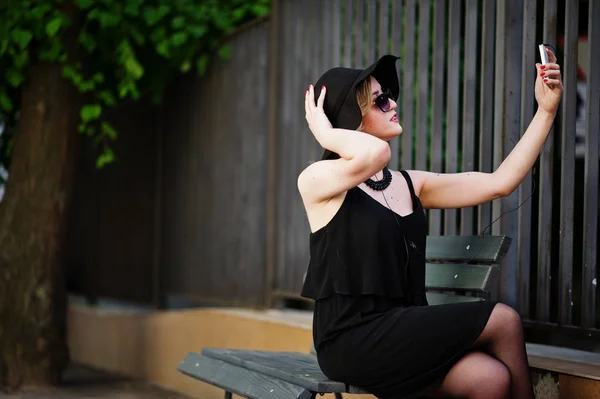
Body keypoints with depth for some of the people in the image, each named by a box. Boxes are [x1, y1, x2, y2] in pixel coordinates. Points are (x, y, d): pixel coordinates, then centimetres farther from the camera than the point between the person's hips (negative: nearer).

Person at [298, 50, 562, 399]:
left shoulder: (410, 185, 14)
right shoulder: (316, 181, -5)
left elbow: (500, 183, 9)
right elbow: (374, 153, -28)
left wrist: (546, 110, 6)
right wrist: (325, 133, -9)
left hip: (402, 334, 6)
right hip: (354, 341, -6)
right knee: (503, 320, -14)